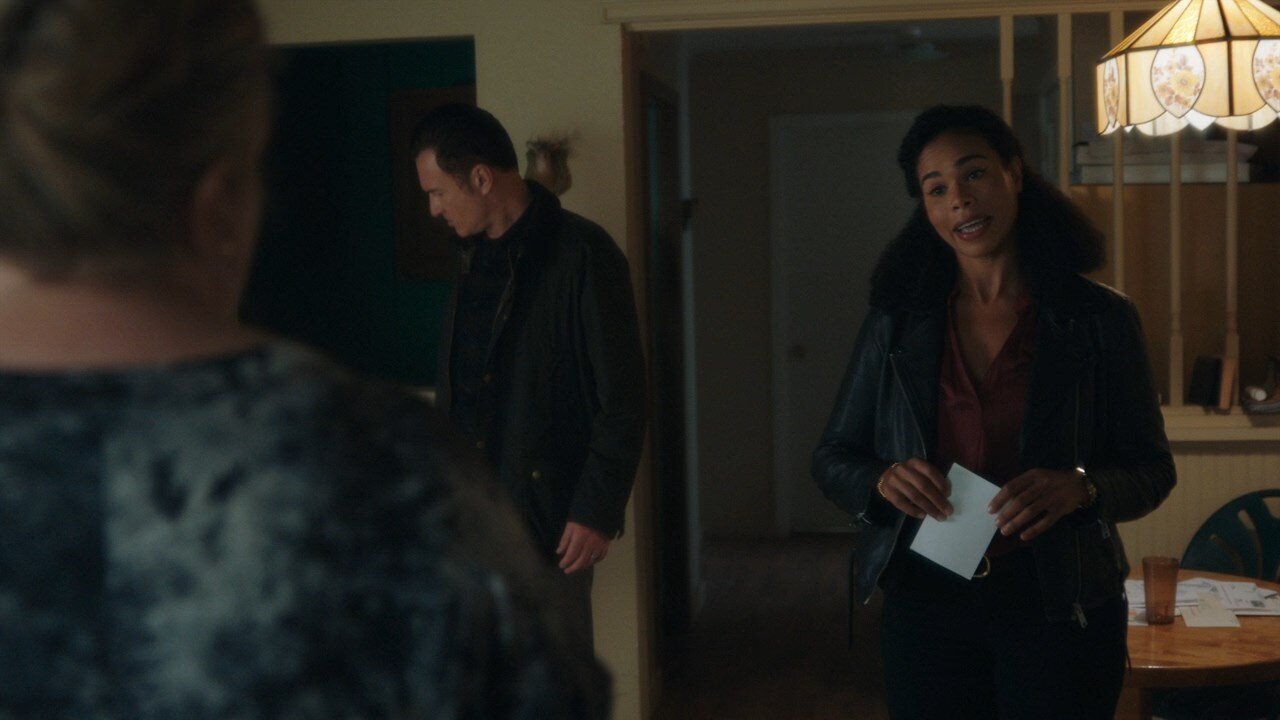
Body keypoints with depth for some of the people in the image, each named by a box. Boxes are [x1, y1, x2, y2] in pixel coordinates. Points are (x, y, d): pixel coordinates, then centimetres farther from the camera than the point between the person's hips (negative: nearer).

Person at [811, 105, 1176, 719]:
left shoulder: (1100, 318, -2)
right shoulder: (897, 322, 3)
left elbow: (1151, 471, 1)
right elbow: (831, 458, 7)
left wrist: (1079, 488, -20)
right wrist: (881, 480, -15)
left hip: (1059, 606, -1)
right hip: (924, 605, 2)